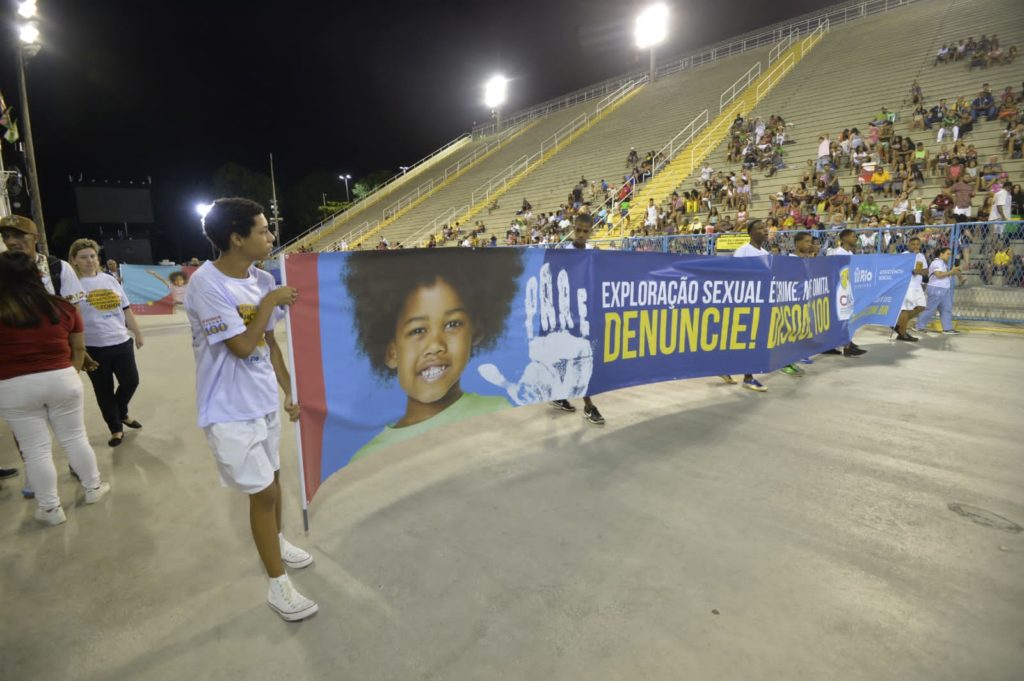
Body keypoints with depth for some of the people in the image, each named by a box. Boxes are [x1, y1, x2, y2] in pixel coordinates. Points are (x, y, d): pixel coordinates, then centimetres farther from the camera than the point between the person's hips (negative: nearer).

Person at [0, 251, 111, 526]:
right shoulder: (63, 306, 1)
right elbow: (79, 347, 9)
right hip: (62, 379, 2)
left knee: (35, 450, 9)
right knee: (75, 438, 16)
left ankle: (50, 508, 20)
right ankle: (94, 487, 30)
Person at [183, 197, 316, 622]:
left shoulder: (262, 280, 2)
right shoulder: (207, 284, -20)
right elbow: (242, 346, -22)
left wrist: (289, 389, 11)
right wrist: (271, 302, -14)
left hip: (265, 399, 7)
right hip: (230, 411, -7)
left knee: (273, 478, 21)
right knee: (263, 492, 1)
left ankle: (275, 542, 47)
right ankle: (278, 584, 20)